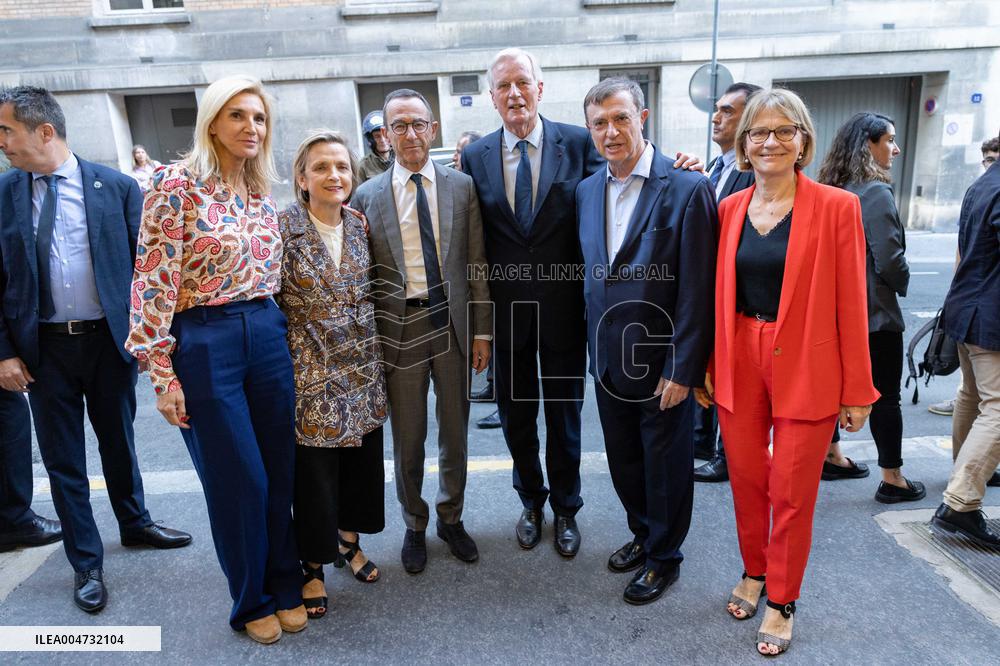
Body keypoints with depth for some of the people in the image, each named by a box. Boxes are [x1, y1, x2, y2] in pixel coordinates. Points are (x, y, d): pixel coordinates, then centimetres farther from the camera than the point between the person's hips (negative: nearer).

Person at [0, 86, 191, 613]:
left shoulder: (116, 187, -4)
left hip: (109, 339, 0)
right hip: (43, 347, 1)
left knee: (118, 442, 17)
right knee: (63, 459, 9)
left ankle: (135, 524, 41)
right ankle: (86, 563, 24)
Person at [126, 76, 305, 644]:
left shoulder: (262, 195, 10)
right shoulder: (178, 185, -9)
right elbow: (154, 282, -11)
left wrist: (278, 331, 15)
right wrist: (162, 372, -12)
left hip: (267, 336, 5)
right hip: (205, 343, -5)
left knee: (279, 472, 12)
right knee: (238, 480, 5)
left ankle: (284, 587, 33)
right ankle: (252, 600, 29)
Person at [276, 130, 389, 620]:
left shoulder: (360, 225, 4)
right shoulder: (282, 227, -11)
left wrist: (374, 355, 12)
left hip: (362, 371, 5)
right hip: (312, 372, -5)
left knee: (360, 459, 15)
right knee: (313, 471, 6)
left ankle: (348, 538, 40)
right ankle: (313, 565, 28)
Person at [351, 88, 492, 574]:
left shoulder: (461, 186, 3)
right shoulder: (367, 196, 1)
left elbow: (476, 264, 3)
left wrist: (482, 330, 1)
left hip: (452, 323, 1)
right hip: (399, 328, -1)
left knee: (455, 431, 14)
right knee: (407, 438, 10)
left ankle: (452, 518, 36)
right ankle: (415, 525, 33)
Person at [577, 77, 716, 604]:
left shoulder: (687, 189, -14)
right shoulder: (587, 190, 4)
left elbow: (697, 291, -15)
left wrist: (682, 368, -16)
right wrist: (595, 347, 6)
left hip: (661, 362, -5)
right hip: (607, 359, 6)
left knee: (665, 464, 12)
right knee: (623, 460, 20)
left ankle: (664, 558, 34)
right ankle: (642, 534, 44)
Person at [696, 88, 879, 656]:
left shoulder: (837, 208, -6)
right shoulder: (730, 209, 4)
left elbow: (851, 304, -6)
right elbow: (718, 295, 7)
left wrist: (857, 391, -4)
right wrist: (707, 365, 5)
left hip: (806, 369, -3)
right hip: (739, 364, 3)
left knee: (792, 494, 7)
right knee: (746, 480, 14)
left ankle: (782, 600, 30)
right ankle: (754, 572, 39)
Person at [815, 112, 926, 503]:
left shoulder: (831, 190, 6)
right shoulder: (876, 193, -17)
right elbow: (890, 260, -18)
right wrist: (902, 285, 1)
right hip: (874, 312, -7)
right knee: (885, 395, 5)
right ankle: (892, 479, 17)